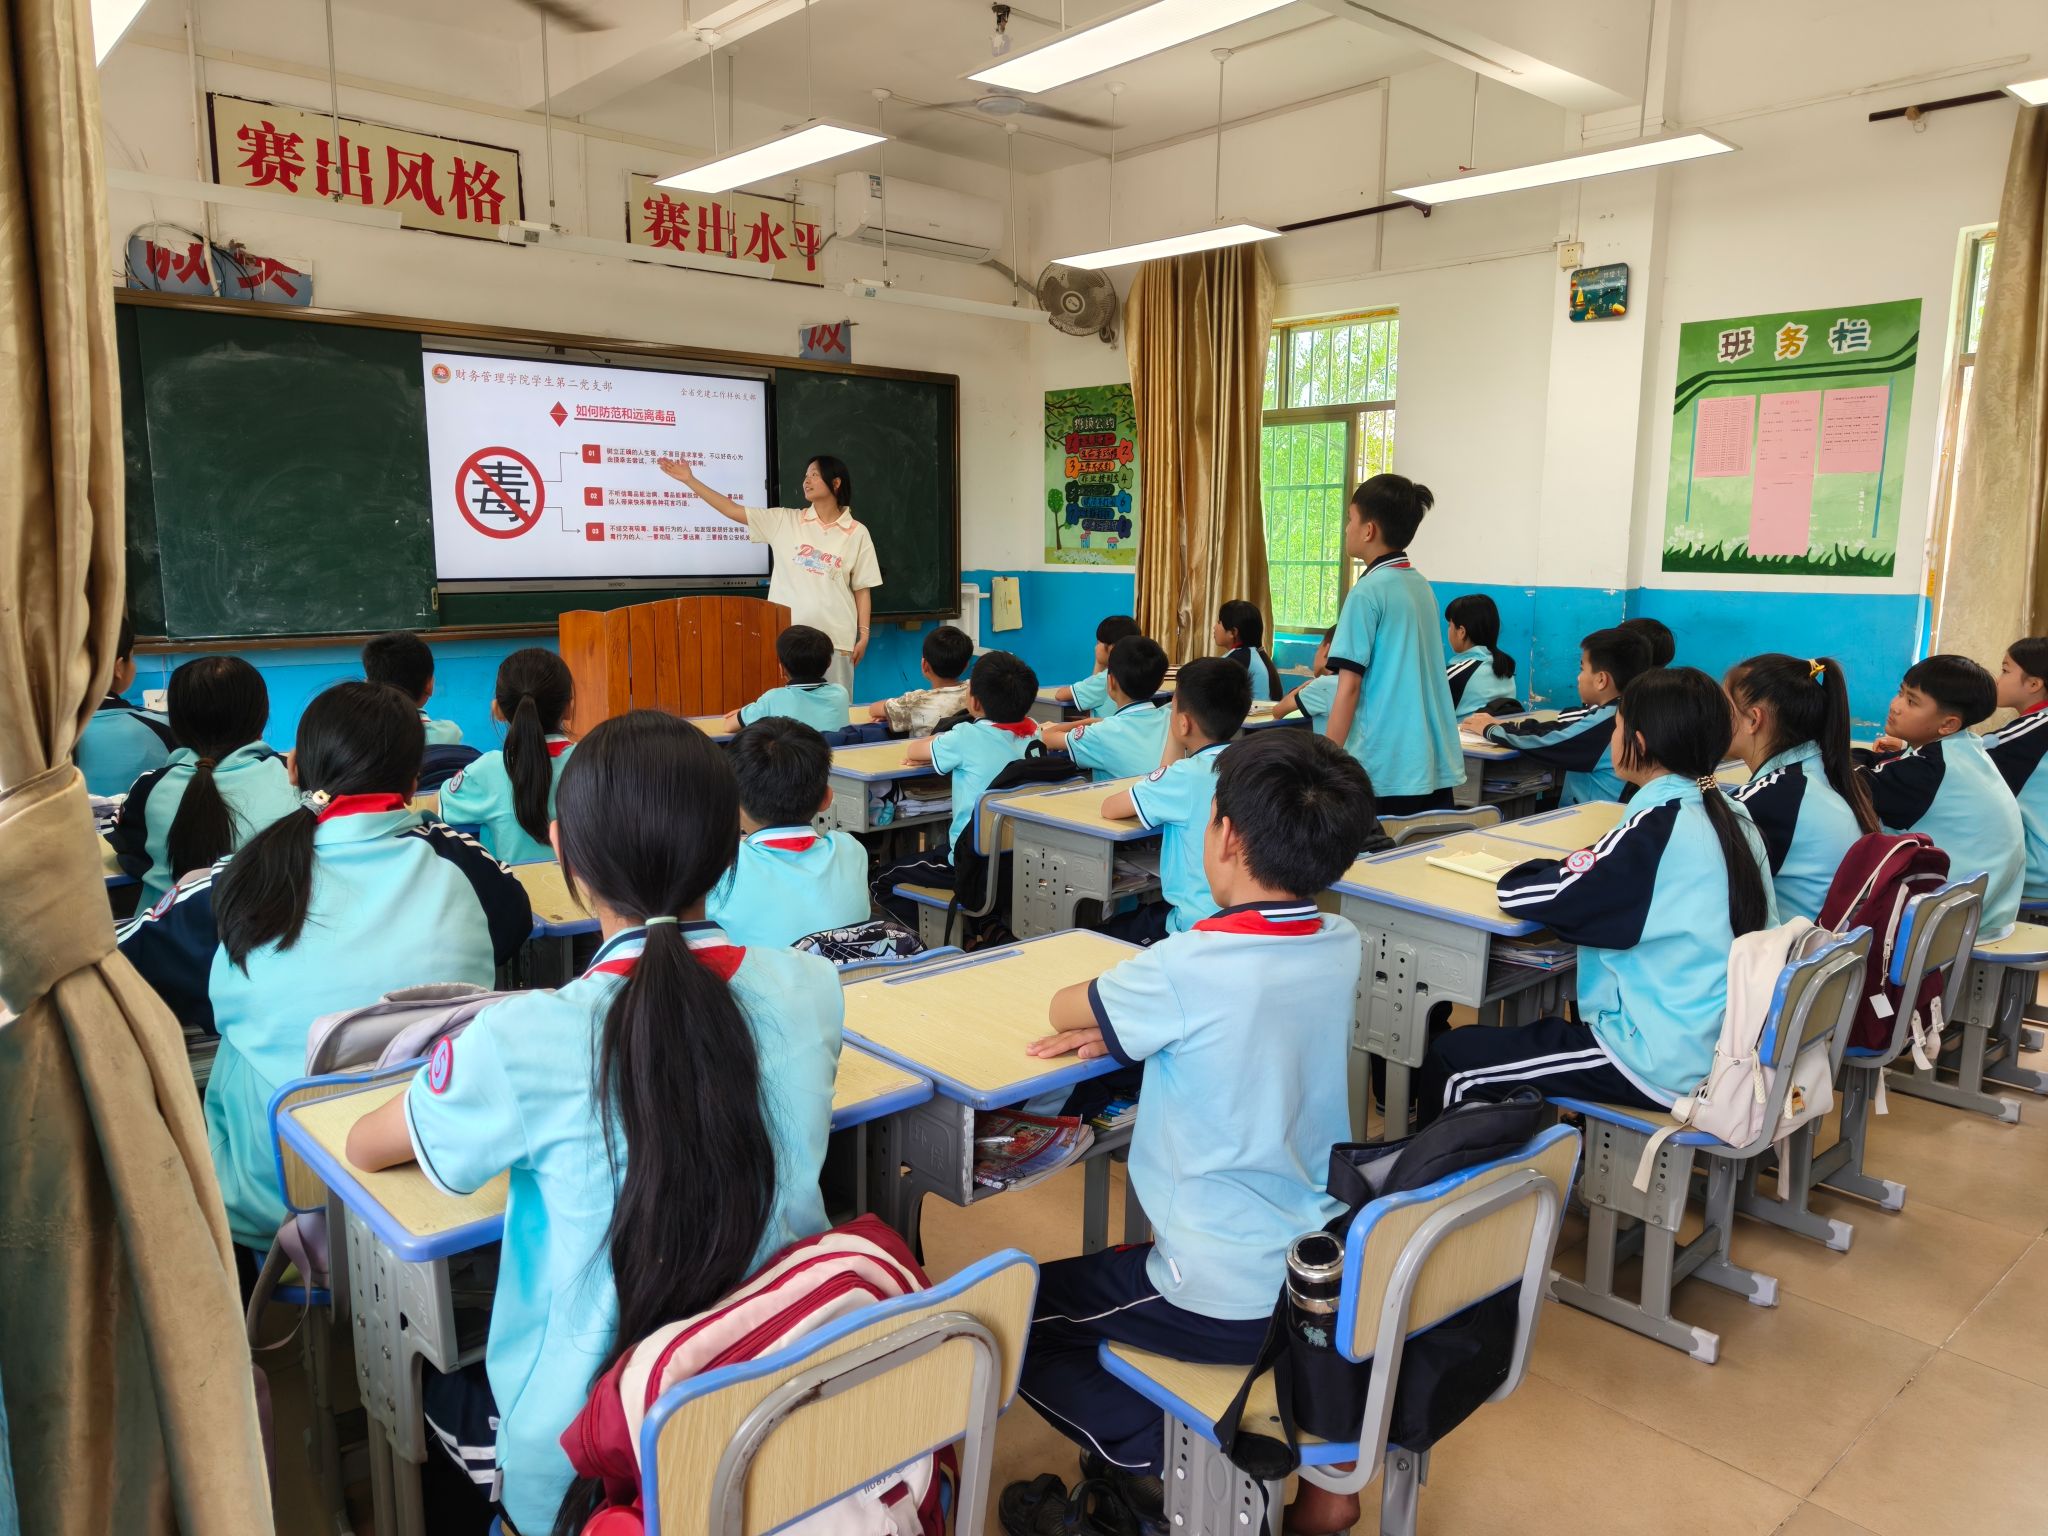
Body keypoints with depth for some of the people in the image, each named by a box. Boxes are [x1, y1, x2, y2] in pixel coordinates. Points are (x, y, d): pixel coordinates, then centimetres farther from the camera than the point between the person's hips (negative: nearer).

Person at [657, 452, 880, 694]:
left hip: (835, 638, -2)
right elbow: (733, 511, 5)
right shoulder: (784, 521, 5)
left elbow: (862, 589, 3)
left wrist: (863, 635, 0)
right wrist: (690, 480, 1)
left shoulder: (857, 533, 1)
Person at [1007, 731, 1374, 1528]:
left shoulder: (1189, 968, -26)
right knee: (1112, 1268, 32)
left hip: (1228, 1303, -7)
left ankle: (1161, 1464, 6)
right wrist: (1121, 1028, -4)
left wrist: (1104, 1016, 11)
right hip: (1331, 1280, 7)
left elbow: (1064, 1009, -8)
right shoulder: (1342, 947, -5)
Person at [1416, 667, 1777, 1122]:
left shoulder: (1658, 829, -21)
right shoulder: (1732, 817, 3)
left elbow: (1519, 895, -21)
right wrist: (1583, 865, 9)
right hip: (1721, 1048, 9)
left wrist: (1550, 867, 4)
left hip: (1662, 1067, -9)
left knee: (1450, 1061, -2)